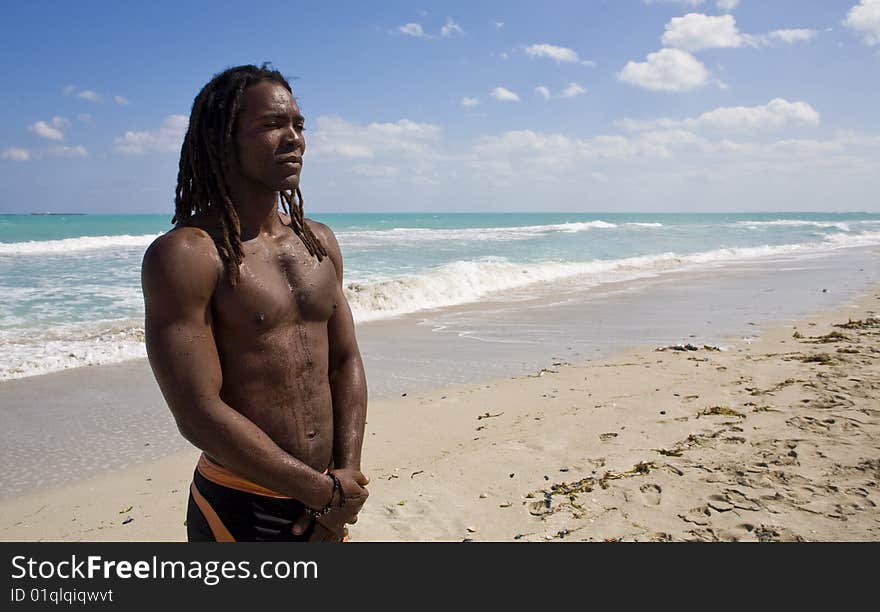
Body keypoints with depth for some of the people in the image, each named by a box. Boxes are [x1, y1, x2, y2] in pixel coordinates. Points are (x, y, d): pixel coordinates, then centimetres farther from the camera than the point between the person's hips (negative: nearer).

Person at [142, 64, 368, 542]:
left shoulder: (320, 242, 4)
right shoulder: (183, 254, -15)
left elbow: (346, 362, 7)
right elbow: (199, 415, -19)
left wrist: (347, 474, -6)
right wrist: (326, 492, -14)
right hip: (239, 506, -5)